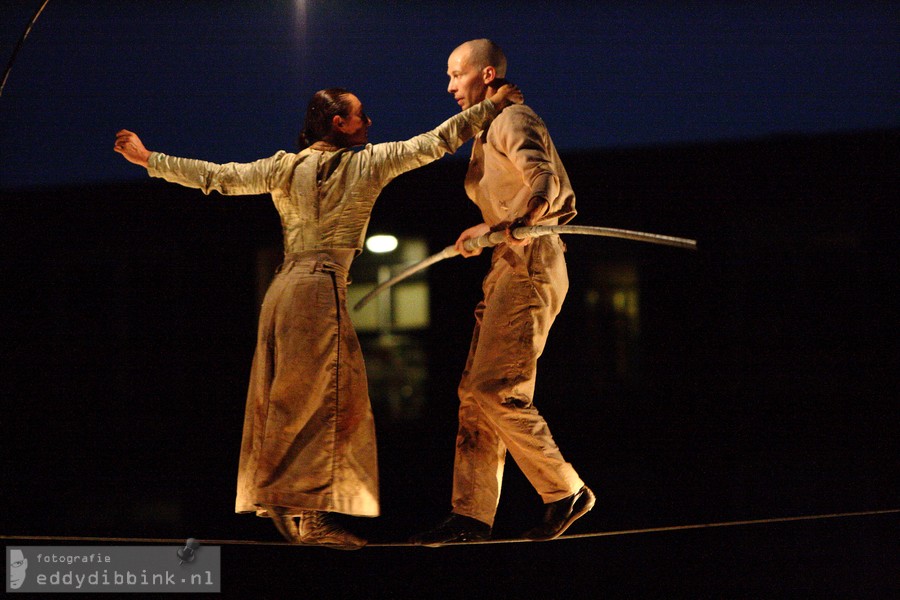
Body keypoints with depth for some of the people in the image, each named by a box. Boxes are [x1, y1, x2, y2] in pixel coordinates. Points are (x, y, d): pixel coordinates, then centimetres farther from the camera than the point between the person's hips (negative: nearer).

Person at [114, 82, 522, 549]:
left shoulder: (284, 167, 12)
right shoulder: (367, 163, 0)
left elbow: (216, 176, 14)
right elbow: (437, 142, 3)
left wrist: (149, 160, 23)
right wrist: (492, 106, 12)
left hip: (283, 287, 7)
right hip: (321, 287, -6)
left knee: (283, 404, 9)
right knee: (328, 401, -6)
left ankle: (279, 505, 11)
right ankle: (312, 515, -11)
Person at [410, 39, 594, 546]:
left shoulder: (513, 120, -6)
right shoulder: (488, 132, 24)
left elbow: (546, 182, -23)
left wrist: (498, 228, -33)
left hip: (529, 266, -10)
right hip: (509, 270, 10)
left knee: (495, 390, -16)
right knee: (476, 392, 3)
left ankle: (567, 492, -6)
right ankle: (472, 514, 1)